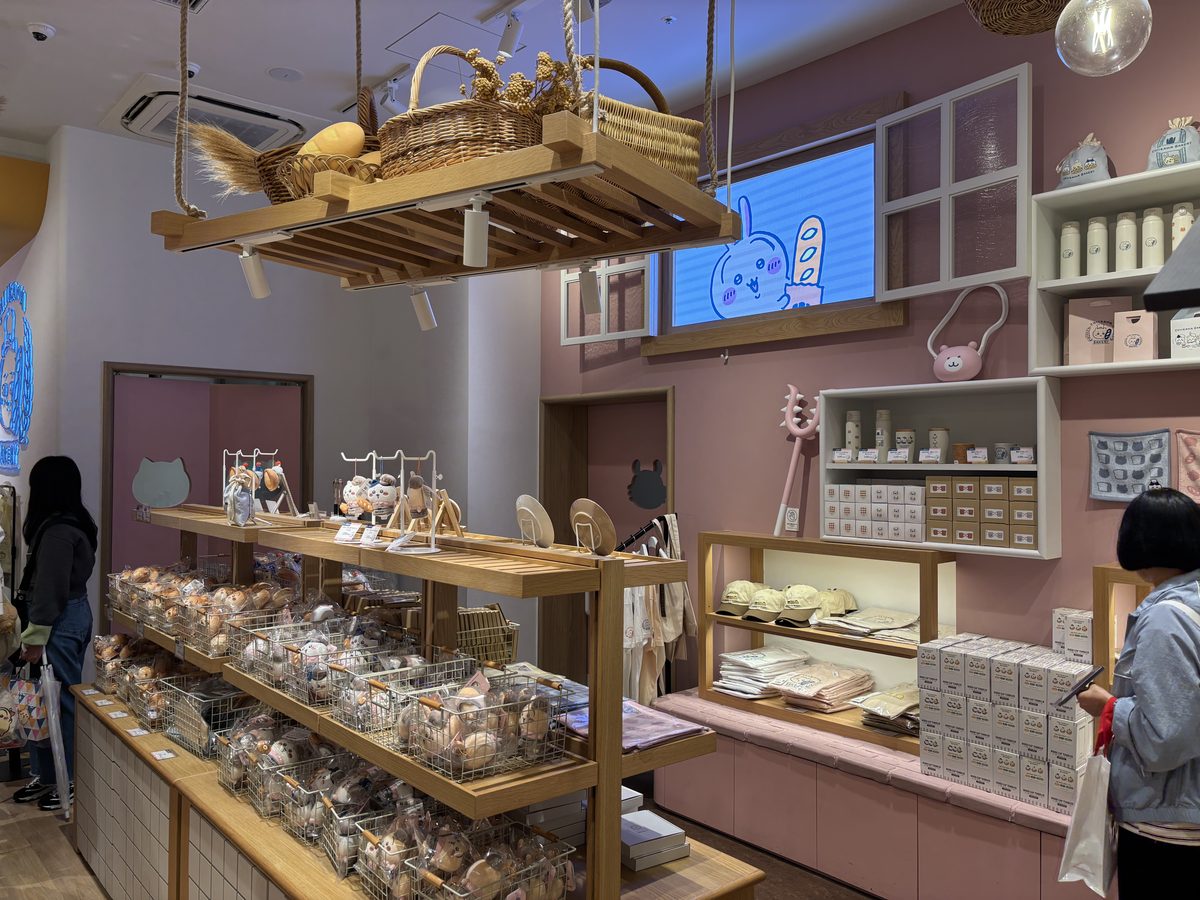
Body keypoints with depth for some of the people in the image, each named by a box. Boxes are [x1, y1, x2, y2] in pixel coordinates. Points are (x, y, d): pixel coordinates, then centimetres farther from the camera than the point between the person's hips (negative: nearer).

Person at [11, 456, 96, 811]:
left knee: (59, 700, 0)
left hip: (60, 622, -10)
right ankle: (48, 775, 26)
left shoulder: (57, 531, -20)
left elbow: (50, 591, -21)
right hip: (74, 613, 10)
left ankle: (69, 781, 11)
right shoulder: (75, 523, 10)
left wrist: (35, 638, -16)